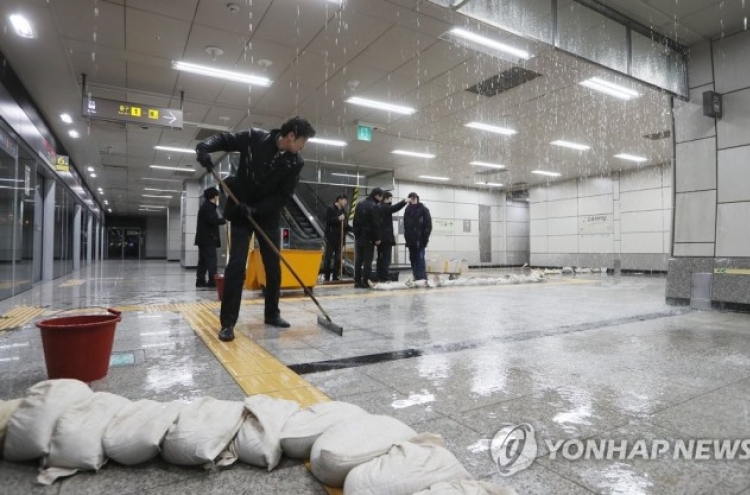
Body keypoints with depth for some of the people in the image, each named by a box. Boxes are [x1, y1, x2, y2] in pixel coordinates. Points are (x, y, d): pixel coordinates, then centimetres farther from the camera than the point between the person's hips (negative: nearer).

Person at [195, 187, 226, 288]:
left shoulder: (206, 206, 21)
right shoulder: (208, 207, -11)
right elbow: (213, 220, -21)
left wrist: (221, 220, 11)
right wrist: (224, 220, -9)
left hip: (203, 238, 10)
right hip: (208, 238, -10)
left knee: (203, 261, 9)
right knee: (211, 260, -10)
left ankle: (200, 280, 9)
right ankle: (213, 280, -12)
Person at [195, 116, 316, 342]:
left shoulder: (296, 162, -8)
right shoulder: (255, 137, -13)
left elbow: (284, 196, -11)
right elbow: (224, 139, -3)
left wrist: (255, 209, -22)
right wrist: (204, 147, -25)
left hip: (268, 215, 4)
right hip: (240, 211, -3)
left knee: (274, 267, 6)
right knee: (236, 265, -10)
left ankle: (272, 314, 24)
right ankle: (227, 323, -2)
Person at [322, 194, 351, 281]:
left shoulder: (343, 210, 17)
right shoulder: (330, 209, -2)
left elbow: (346, 225, 18)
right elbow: (327, 220, -13)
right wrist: (338, 219, -20)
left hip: (340, 238, 6)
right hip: (331, 237, -6)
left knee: (338, 258, 6)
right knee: (328, 258, -2)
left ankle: (335, 276, 11)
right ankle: (326, 277, 4)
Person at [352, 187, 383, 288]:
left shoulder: (360, 204, 12)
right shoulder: (374, 206, -14)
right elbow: (376, 224, -16)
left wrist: (356, 233, 16)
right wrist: (377, 238, -13)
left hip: (358, 236, 7)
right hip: (368, 237, -7)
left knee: (358, 260, 10)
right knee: (368, 260, -2)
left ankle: (357, 281, 11)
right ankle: (366, 282, -3)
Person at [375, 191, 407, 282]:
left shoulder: (379, 207, 18)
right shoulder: (385, 207, -9)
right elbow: (394, 208, -26)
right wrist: (404, 201, -25)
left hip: (380, 236, 9)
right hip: (386, 237, -9)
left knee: (381, 257, 12)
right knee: (386, 258, -8)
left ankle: (379, 277, 13)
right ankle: (385, 277, -8)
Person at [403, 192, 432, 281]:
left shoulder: (423, 209, 0)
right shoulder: (407, 210, 14)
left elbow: (428, 224, -5)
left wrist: (425, 237, -13)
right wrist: (406, 237, 8)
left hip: (420, 239, -5)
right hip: (410, 239, 6)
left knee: (420, 258, -8)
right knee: (413, 259, 6)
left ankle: (422, 278, -6)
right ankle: (417, 277, 12)